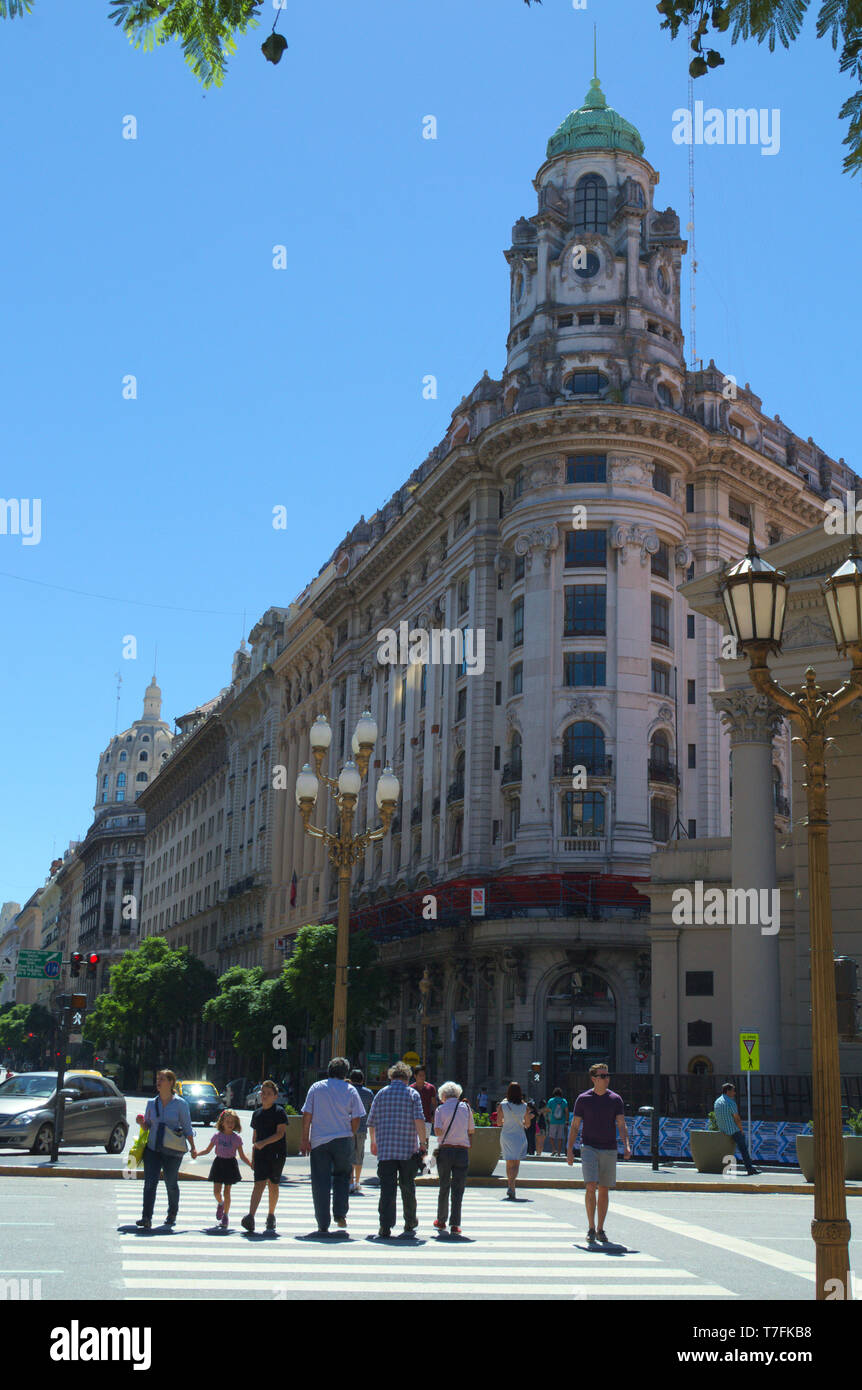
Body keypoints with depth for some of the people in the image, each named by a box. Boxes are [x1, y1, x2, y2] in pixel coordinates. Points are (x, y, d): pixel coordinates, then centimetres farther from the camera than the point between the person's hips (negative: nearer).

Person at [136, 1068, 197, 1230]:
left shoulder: (180, 1104, -1)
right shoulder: (151, 1103, 9)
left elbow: (187, 1127, 3)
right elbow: (148, 1125, 17)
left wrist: (193, 1147, -1)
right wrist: (141, 1122, -5)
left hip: (173, 1150, -3)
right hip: (152, 1148, 3)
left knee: (171, 1183, 6)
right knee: (149, 1182, -10)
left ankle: (172, 1215, 26)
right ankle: (146, 1218, -11)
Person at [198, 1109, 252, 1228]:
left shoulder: (237, 1138, -2)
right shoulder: (217, 1135, 0)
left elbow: (242, 1155, 1)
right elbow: (208, 1150, 8)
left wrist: (251, 1164, -10)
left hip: (230, 1164, -1)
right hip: (219, 1163, 1)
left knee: (227, 1191, 1)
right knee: (216, 1191, -3)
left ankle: (225, 1215, 16)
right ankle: (220, 1204, 31)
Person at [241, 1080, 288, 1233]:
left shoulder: (279, 1111, -3)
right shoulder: (257, 1113, 14)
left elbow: (280, 1133, -12)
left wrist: (264, 1142, -24)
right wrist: (253, 1157, 20)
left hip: (277, 1153, -3)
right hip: (260, 1154, 3)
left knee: (272, 1185, 4)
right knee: (259, 1183, -9)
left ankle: (271, 1216, 20)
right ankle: (251, 1217, -22)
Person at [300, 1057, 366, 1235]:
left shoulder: (316, 1088, 5)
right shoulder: (350, 1090, 3)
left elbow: (307, 1115, 1)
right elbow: (356, 1118, 1)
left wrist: (305, 1140, 4)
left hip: (319, 1142, 0)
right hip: (343, 1140, 0)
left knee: (320, 1182, 3)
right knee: (342, 1176, 18)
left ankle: (323, 1225, 2)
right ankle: (340, 1215, 6)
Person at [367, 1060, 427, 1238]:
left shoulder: (381, 1094, 8)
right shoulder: (412, 1093, 2)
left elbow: (371, 1122, 11)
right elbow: (419, 1120, -10)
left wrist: (373, 1142, 25)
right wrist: (423, 1142, -4)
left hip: (385, 1150, 1)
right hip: (408, 1150, -1)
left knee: (387, 1188, -3)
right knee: (407, 1187, 13)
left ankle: (385, 1226, -12)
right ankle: (410, 1222, 25)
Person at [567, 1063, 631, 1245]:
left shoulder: (615, 1099, 5)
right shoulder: (583, 1099, 1)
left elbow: (621, 1125, 3)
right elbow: (574, 1127, 4)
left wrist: (626, 1145, -13)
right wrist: (569, 1150, -2)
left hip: (609, 1150, 2)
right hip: (589, 1148, -2)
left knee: (604, 1191, 5)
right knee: (591, 1187, -14)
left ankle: (600, 1230, 15)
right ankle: (591, 1229, -7)